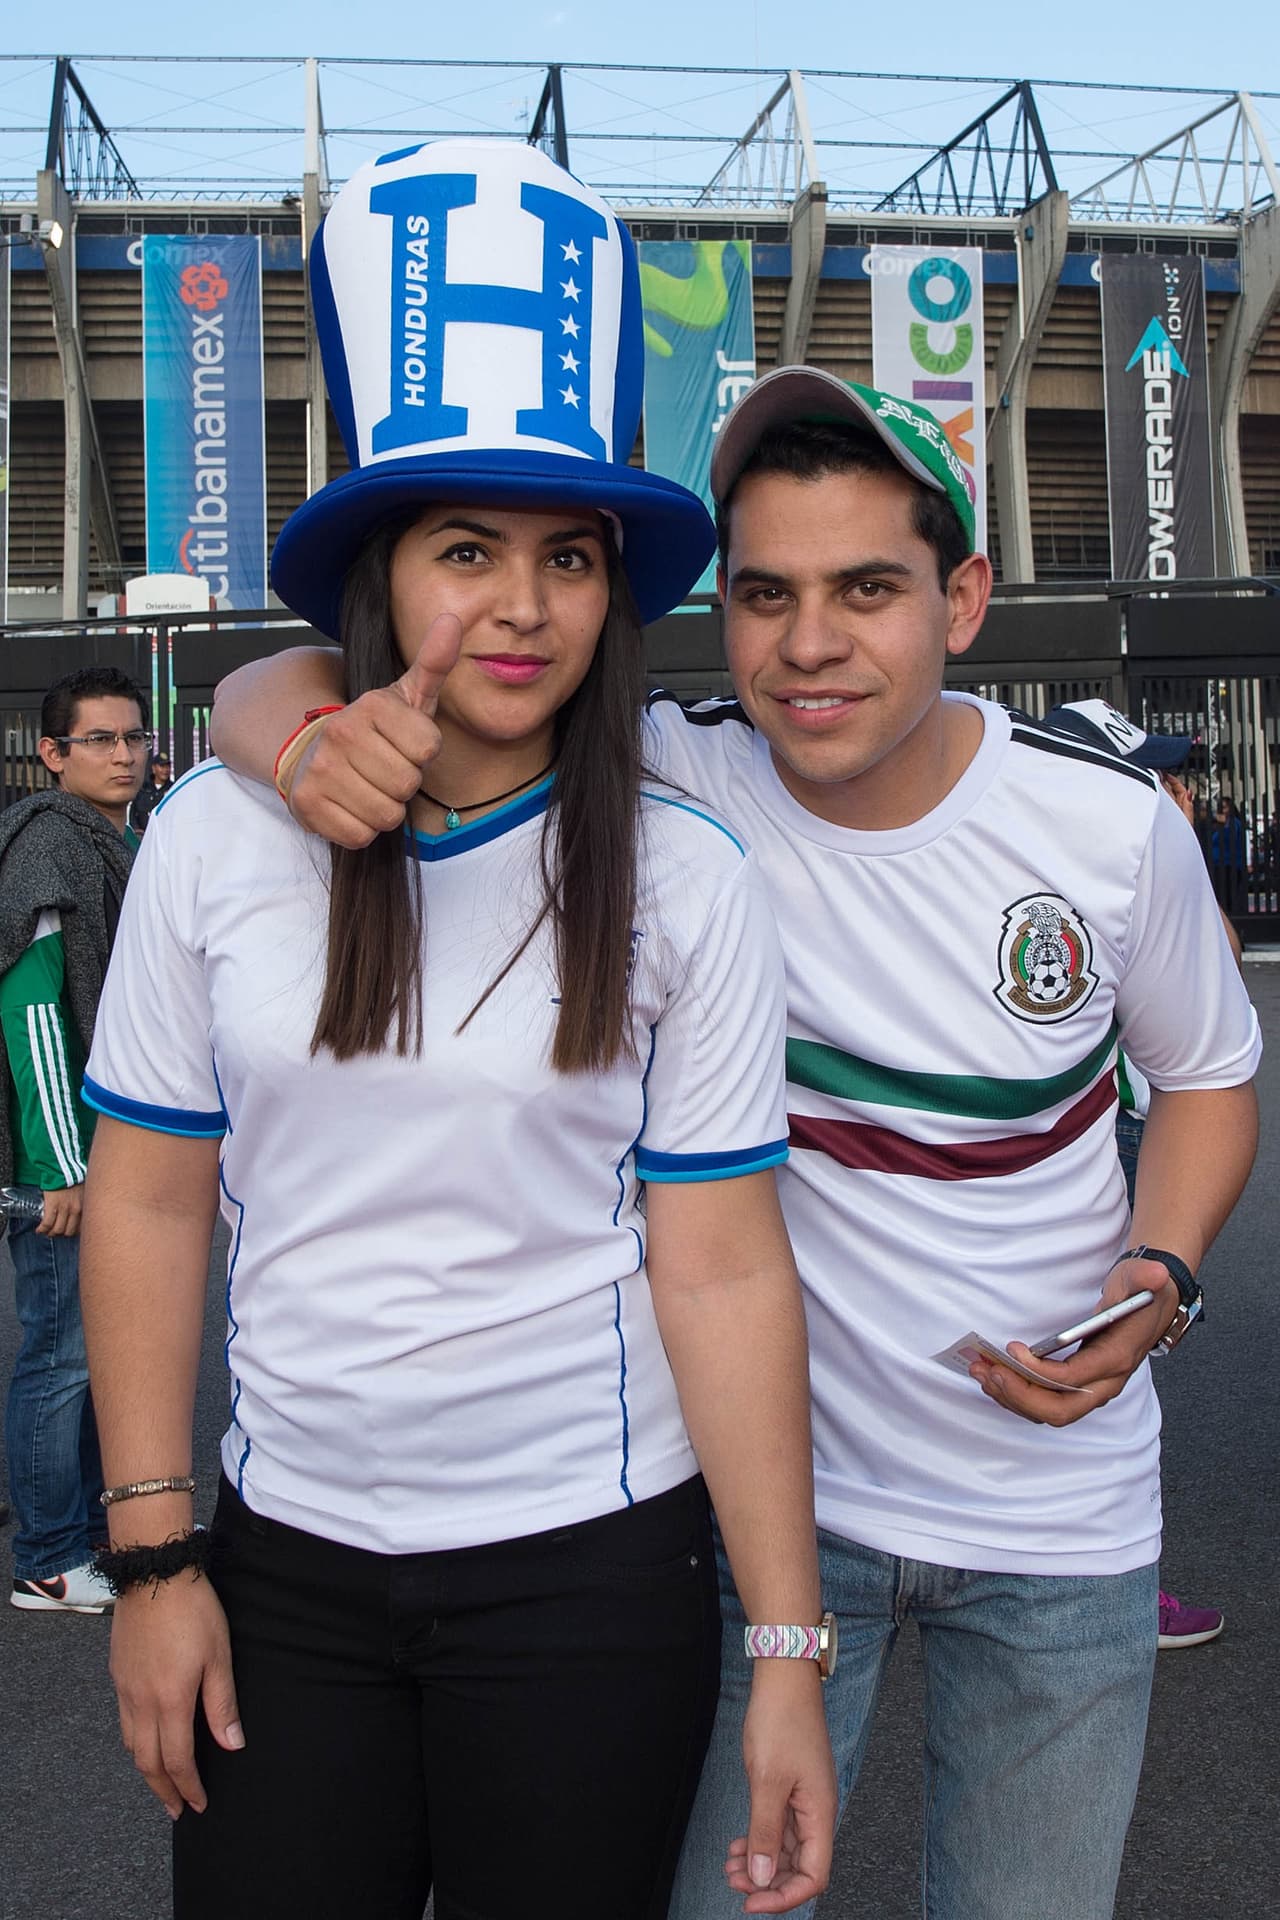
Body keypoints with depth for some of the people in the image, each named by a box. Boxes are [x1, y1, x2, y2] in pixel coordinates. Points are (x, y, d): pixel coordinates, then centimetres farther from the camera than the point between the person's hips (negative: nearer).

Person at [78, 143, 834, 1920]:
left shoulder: (684, 882, -8)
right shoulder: (216, 842, -5)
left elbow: (724, 1273, -8)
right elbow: (148, 1205, 1)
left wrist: (791, 1653, -8)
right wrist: (153, 1556, 1)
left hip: (590, 1568, -1)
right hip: (284, 1560, 2)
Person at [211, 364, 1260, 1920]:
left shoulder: (1114, 824, -12)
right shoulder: (667, 784, -17)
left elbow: (1207, 1076, 6)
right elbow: (272, 682, -15)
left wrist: (1158, 1280, -12)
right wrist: (314, 734, -39)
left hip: (1059, 1520, 2)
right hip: (775, 1490, -1)